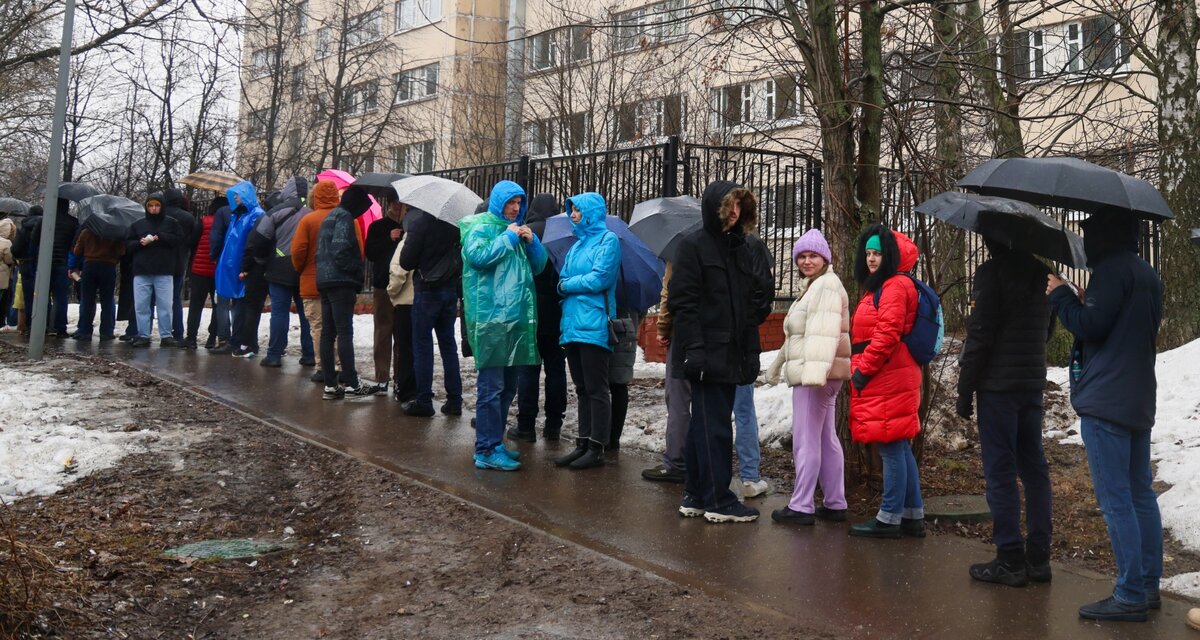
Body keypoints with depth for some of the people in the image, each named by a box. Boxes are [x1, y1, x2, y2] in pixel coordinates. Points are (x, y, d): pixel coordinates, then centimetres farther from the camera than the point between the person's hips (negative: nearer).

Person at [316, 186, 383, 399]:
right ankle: (351, 383, -8)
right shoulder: (345, 217, -8)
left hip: (324, 281, 9)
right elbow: (339, 249, -20)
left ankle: (330, 384, 7)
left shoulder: (329, 217, 22)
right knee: (345, 333, -9)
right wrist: (355, 269, -9)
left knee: (328, 333, 6)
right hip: (341, 282, -9)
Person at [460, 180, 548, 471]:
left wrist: (532, 241, 3)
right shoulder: (481, 227, -2)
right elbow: (478, 256, -21)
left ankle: (494, 441, 23)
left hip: (516, 317, 9)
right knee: (491, 386, -9)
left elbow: (538, 266, 20)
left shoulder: (518, 229, 20)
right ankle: (486, 451, -5)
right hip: (491, 317, -9)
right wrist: (508, 237, -12)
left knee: (508, 386, 13)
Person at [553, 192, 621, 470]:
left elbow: (600, 278, -14)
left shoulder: (607, 239, -3)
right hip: (573, 323, 8)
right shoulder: (577, 245, 20)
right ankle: (583, 444, 16)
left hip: (594, 325, -8)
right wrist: (566, 286, -5)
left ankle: (597, 448, 2)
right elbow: (562, 282, 17)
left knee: (596, 389, -3)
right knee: (582, 389, 11)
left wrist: (567, 284, -3)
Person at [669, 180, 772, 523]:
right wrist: (694, 349, -19)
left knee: (705, 424, 12)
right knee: (714, 425, -3)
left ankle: (696, 495, 20)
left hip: (734, 351, 7)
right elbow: (683, 301, -12)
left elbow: (762, 294, 16)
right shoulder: (694, 245, -6)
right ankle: (718, 500, 4)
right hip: (707, 351, -7)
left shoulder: (748, 247, 12)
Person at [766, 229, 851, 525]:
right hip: (811, 375, 11)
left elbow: (823, 332, -25)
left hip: (816, 376, -11)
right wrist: (778, 365, 36)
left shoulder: (827, 285, -11)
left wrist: (815, 368, -36)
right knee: (826, 438, 13)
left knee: (806, 440, -7)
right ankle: (835, 504, 19)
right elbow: (799, 335, 32)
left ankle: (801, 506, -2)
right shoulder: (812, 287, 23)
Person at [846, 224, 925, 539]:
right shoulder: (877, 287, 22)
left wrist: (863, 369, -15)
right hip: (883, 380, 11)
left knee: (891, 447, -6)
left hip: (888, 381, -11)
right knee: (898, 447, 12)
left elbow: (887, 334, -19)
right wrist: (860, 368, 17)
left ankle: (889, 518, -1)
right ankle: (913, 516, 18)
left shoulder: (895, 286, -10)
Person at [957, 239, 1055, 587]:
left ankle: (1010, 559, 2)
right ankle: (1038, 556, 16)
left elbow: (979, 335, -15)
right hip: (1033, 384, 7)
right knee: (1034, 467, 11)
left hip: (998, 385, -7)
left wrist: (965, 390, -9)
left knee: (1000, 471, -2)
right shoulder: (1042, 273, 10)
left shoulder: (992, 271, -12)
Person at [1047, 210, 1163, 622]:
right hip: (1139, 400, 10)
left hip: (1106, 402, -10)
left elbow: (1088, 325, -17)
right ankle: (1148, 587, 19)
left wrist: (1060, 294, -2)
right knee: (1141, 494, 13)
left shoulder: (1112, 270, -12)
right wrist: (1080, 301, 18)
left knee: (1115, 500, -7)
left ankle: (1130, 596, -4)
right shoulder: (1147, 274, 17)